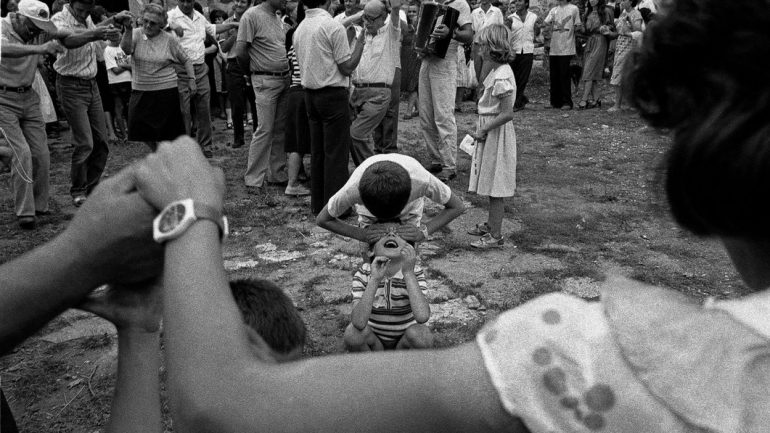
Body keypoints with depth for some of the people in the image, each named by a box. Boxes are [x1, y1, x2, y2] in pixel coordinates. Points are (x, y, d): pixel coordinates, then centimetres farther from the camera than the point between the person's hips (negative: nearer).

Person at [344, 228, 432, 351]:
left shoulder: (415, 274, -17)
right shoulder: (363, 274, -17)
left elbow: (422, 316, -36)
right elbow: (359, 322, -32)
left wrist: (408, 273, -41)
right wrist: (375, 279, -41)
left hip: (403, 342, 0)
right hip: (374, 342, 0)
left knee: (421, 334, -31)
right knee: (352, 332, -30)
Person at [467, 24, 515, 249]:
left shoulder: (501, 77, -22)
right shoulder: (497, 71, 9)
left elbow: (507, 114, -26)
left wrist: (483, 130, -18)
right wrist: (483, 128, 10)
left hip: (496, 135, -10)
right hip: (491, 133, 10)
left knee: (495, 187, -2)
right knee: (492, 185, 19)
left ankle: (495, 236, 7)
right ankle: (491, 224, 33)